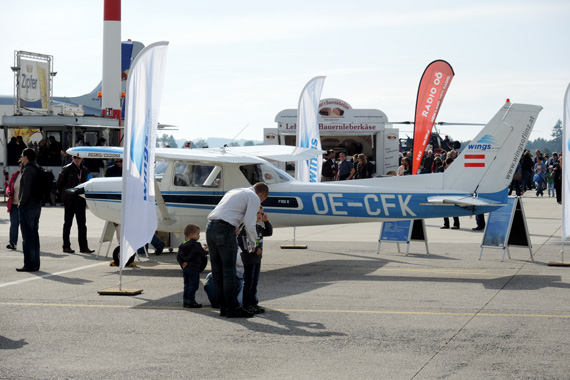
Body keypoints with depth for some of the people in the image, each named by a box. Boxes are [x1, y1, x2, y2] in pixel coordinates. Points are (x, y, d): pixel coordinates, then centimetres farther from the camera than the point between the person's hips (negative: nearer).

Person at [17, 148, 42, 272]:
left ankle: (29, 264, -8)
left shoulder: (28, 169, -14)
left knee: (27, 236, -7)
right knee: (34, 235, 11)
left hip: (27, 206, -9)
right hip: (37, 205, 9)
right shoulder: (37, 169, 14)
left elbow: (27, 189, -20)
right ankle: (35, 264, 13)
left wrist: (21, 204, -15)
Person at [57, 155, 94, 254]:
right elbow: (59, 183, -1)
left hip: (80, 200, 5)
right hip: (70, 200, -5)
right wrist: (64, 195, 0)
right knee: (68, 223, 2)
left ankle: (83, 246, 8)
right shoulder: (67, 169, -5)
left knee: (82, 223, 5)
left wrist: (84, 195, 10)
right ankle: (66, 246, 6)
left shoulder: (84, 170, 10)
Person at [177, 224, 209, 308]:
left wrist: (182, 264, 3)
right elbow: (203, 253, -9)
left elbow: (178, 257, 8)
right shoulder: (196, 245, -14)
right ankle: (191, 302, -3)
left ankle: (185, 301, 17)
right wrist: (207, 250, 10)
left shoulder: (183, 245, 9)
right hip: (194, 269, -7)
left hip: (185, 269, 7)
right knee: (193, 286, -2)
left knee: (187, 286, 15)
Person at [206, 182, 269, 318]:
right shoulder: (254, 198, 4)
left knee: (217, 271, 10)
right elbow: (249, 224, -4)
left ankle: (223, 307, 15)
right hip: (225, 229, -8)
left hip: (210, 227, 8)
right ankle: (232, 308, -2)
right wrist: (253, 242, 12)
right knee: (229, 271, -4)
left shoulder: (233, 192, 28)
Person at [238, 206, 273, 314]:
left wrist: (266, 221, 9)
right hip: (249, 258, -9)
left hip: (257, 258, 9)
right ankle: (247, 305, -3)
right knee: (248, 282, -6)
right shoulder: (245, 226, -14)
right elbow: (241, 241, -19)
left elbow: (269, 232, 24)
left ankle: (254, 302, 20)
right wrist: (254, 249, -20)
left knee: (255, 282, 13)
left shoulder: (259, 227, 14)